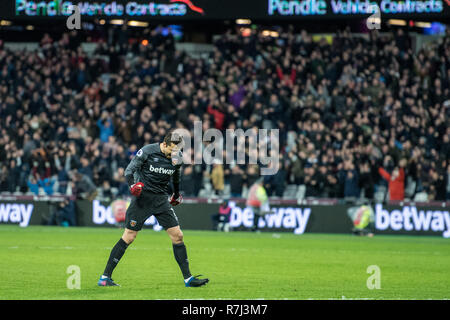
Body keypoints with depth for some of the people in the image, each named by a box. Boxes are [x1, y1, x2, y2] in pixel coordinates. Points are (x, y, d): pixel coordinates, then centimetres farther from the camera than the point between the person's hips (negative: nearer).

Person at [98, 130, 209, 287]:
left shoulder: (177, 156, 2)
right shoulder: (148, 151, -13)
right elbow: (129, 170, -7)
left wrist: (177, 194, 32)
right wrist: (133, 184, -26)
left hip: (161, 200, 5)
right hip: (142, 198, -5)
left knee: (177, 236, -2)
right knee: (128, 237, -6)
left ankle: (188, 278, 6)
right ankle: (105, 277, 0)